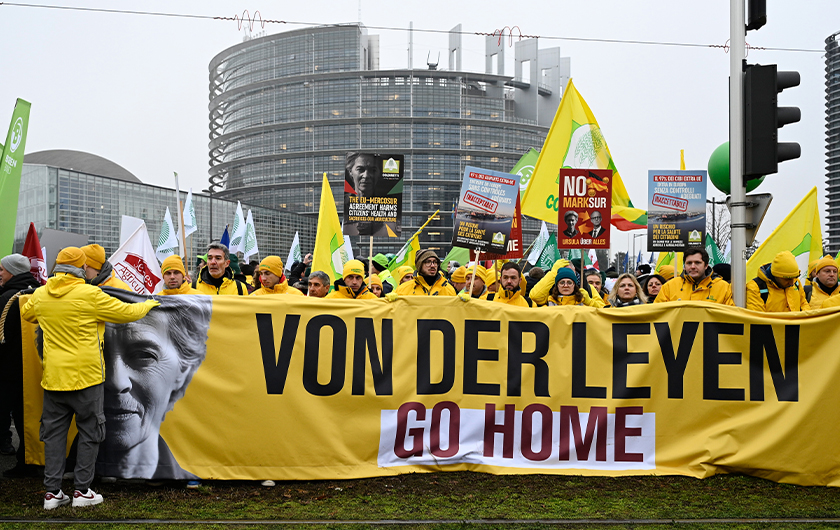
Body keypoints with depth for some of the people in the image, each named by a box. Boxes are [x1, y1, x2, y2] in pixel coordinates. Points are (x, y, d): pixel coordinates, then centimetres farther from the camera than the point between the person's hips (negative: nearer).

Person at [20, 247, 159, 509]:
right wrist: (149, 304, 12)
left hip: (53, 377, 5)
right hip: (85, 376, -5)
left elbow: (25, 314, 26)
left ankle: (52, 492, 14)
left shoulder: (40, 295, 4)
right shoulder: (89, 294, -13)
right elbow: (126, 312, -6)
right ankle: (82, 491, 9)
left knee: (54, 432, 11)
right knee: (89, 432, 7)